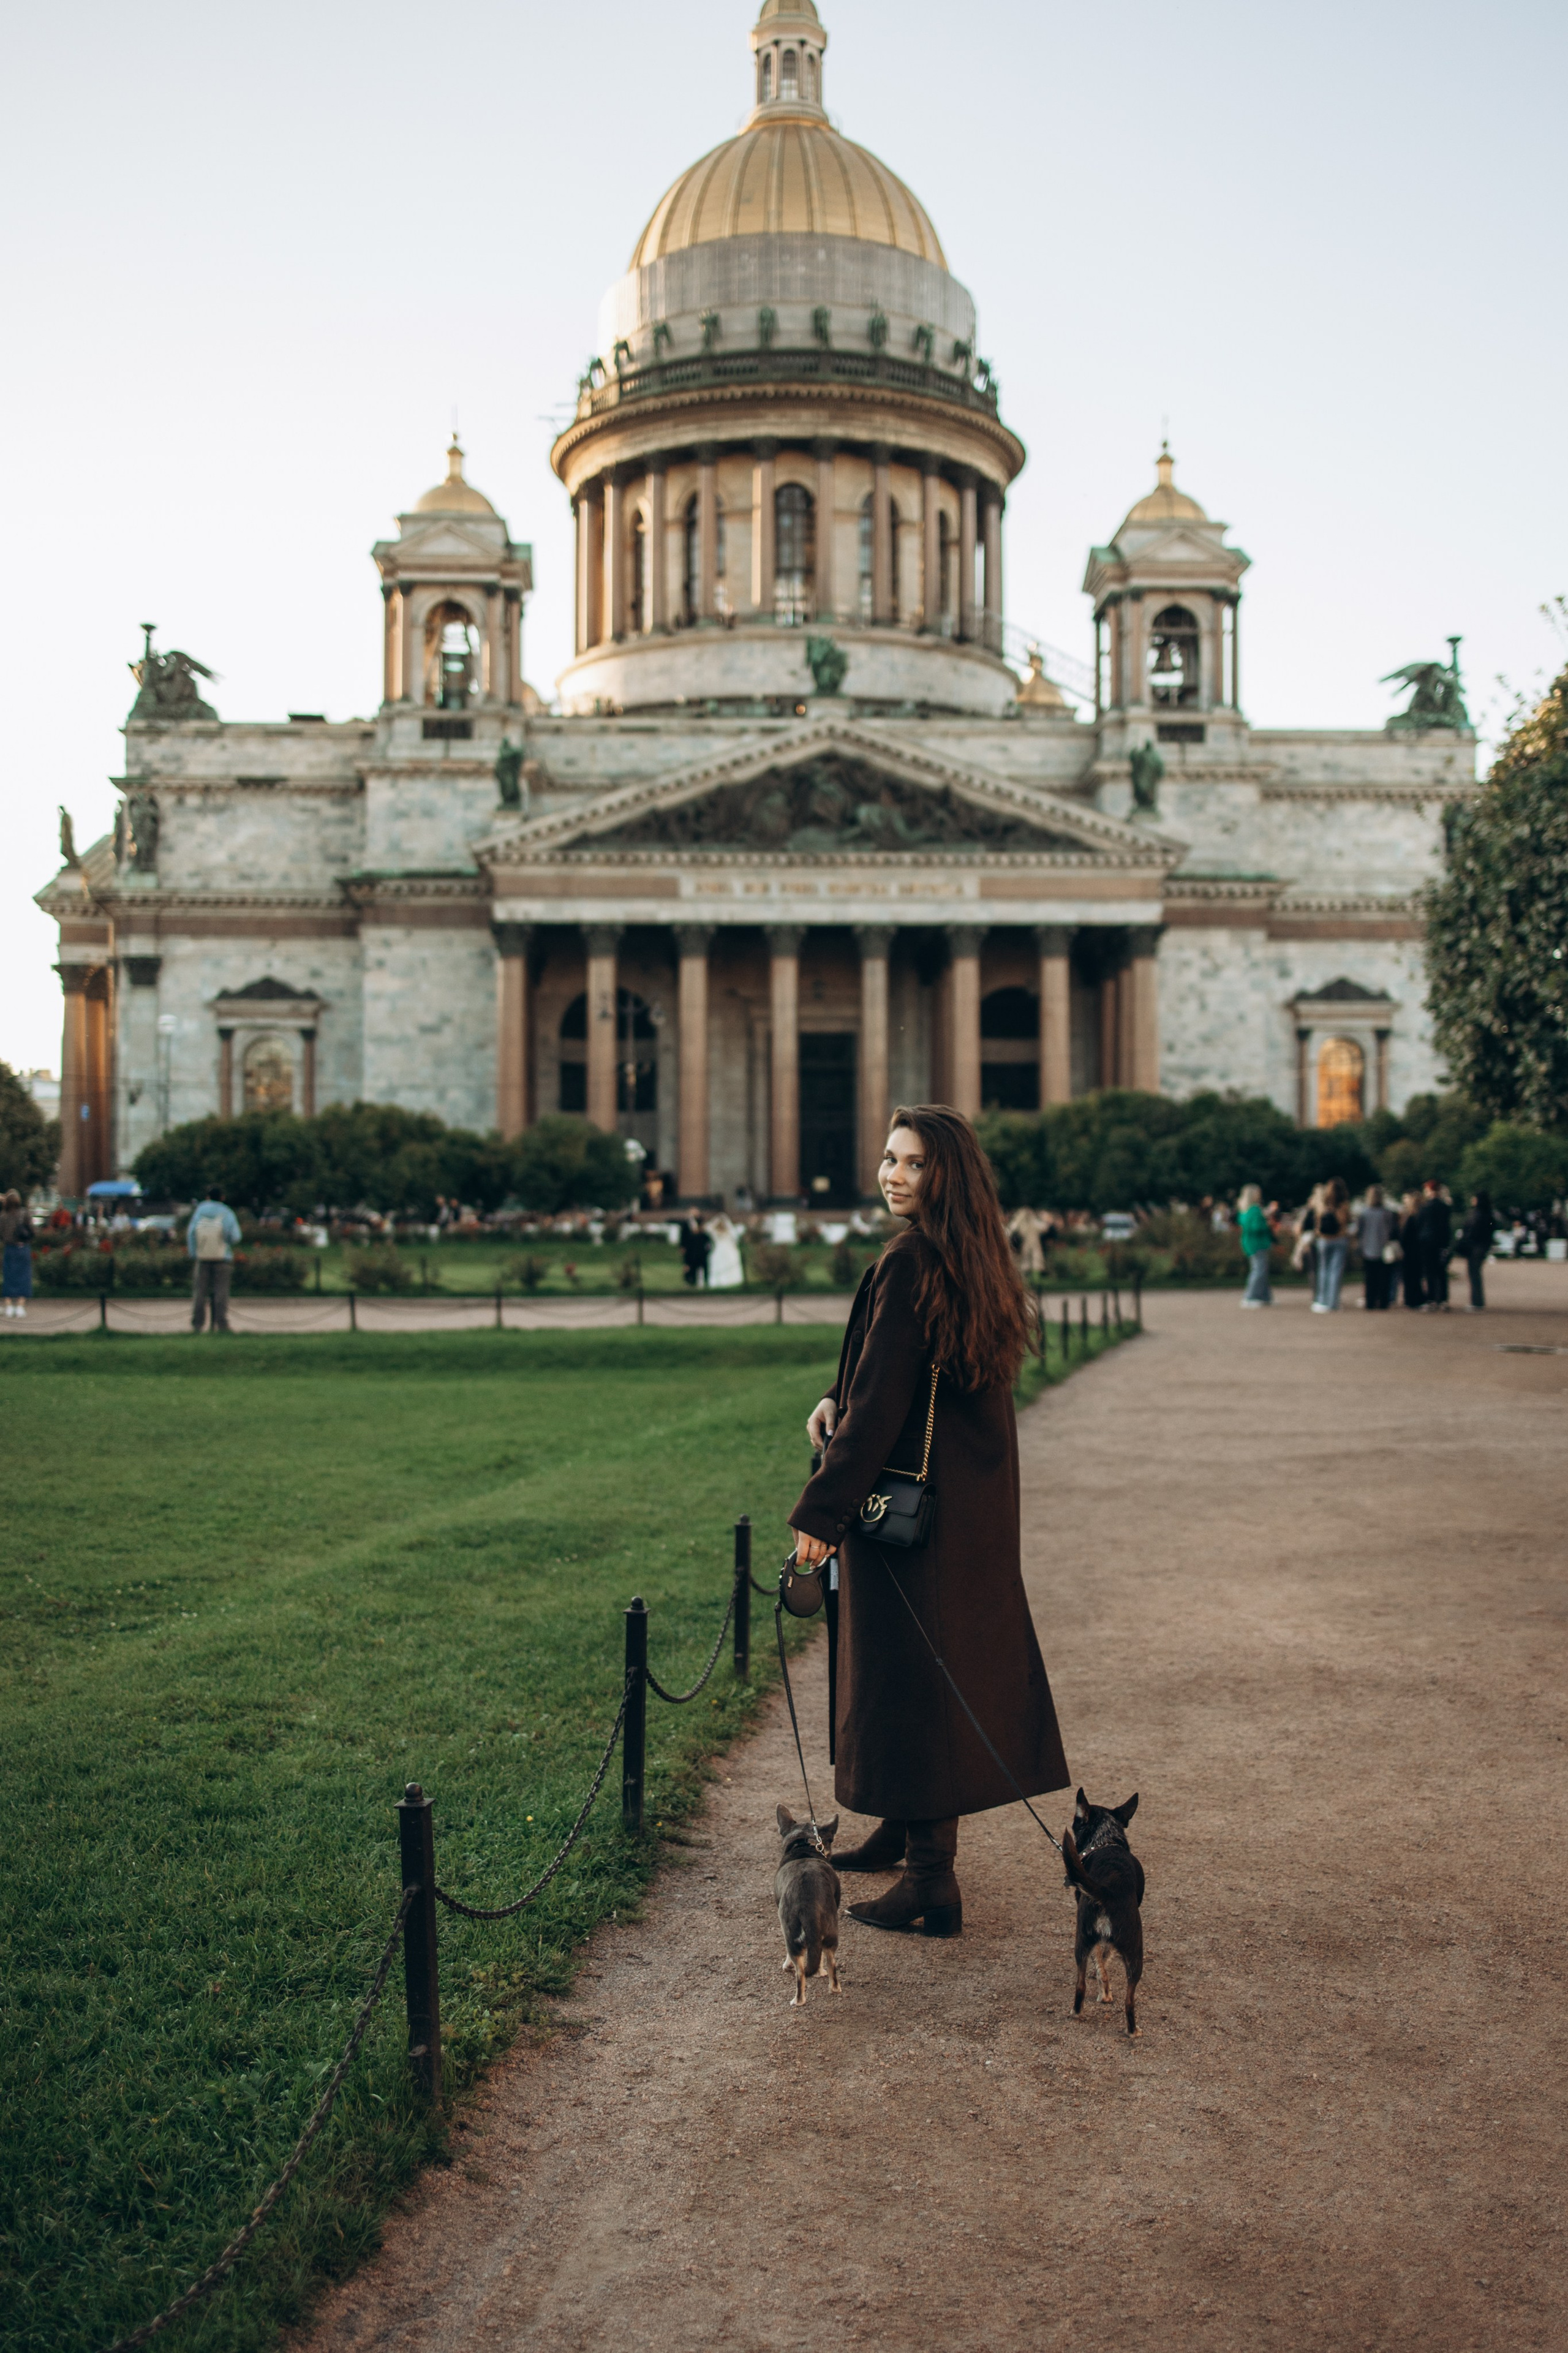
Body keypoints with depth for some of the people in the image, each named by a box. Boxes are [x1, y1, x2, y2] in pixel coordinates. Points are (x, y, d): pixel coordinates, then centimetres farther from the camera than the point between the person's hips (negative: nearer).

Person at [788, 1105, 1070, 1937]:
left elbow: (885, 1398, -22)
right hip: (974, 1497, 10)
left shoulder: (907, 1265, -20)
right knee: (959, 1652, 18)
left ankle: (931, 1874, 3)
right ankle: (905, 1831, 35)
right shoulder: (972, 1260, 8)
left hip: (914, 1499, -10)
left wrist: (821, 1508, -17)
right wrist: (837, 1401, 2)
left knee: (907, 1670, -2)